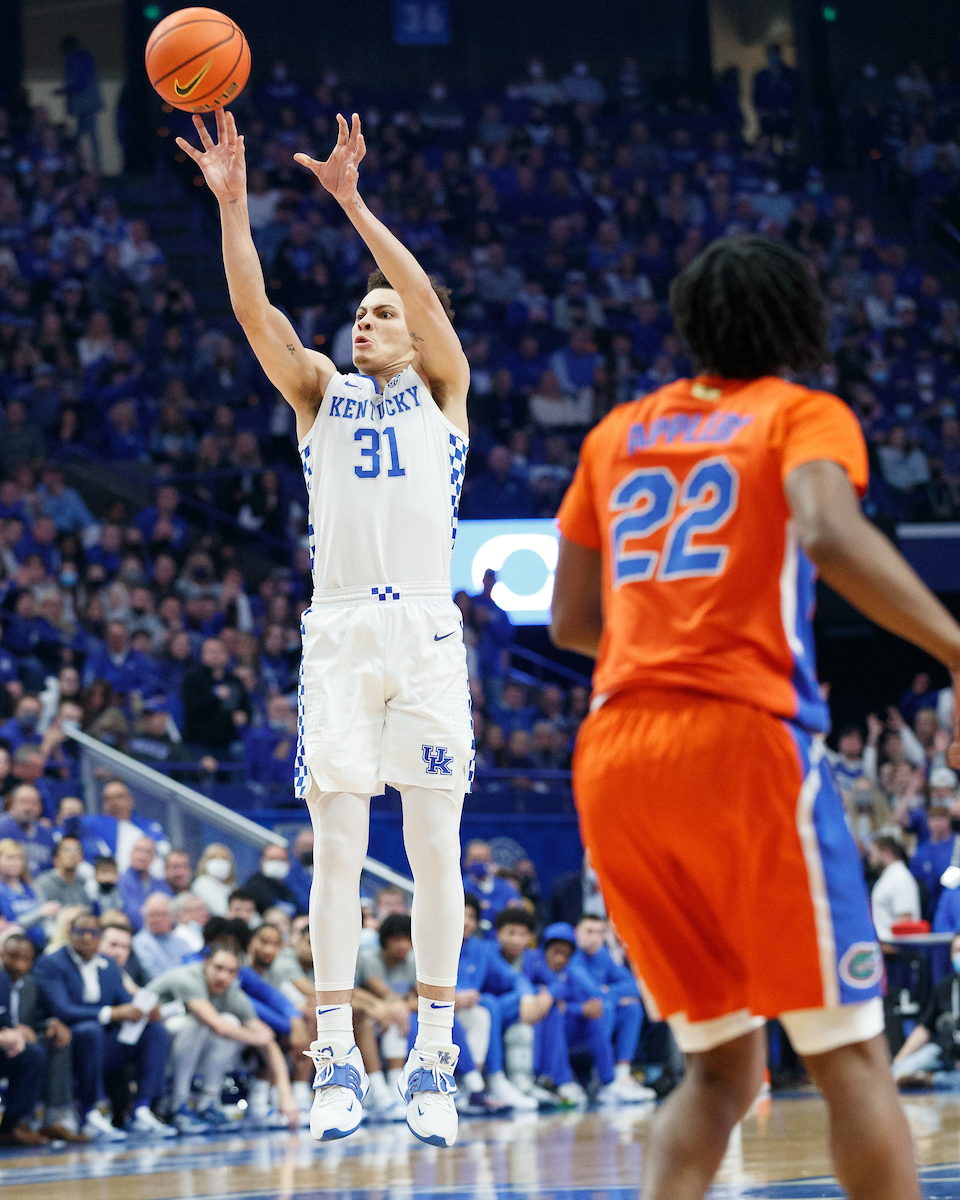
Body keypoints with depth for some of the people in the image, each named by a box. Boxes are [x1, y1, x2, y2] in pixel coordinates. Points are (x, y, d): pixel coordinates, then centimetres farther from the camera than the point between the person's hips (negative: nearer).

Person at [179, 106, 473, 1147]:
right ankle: (336, 1060, -2)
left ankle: (432, 1060, 0)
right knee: (337, 846, -3)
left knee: (434, 844, -3)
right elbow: (254, 312, 5)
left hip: (426, 628, -2)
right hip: (338, 630, 2)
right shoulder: (321, 393, 18)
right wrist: (230, 202, -7)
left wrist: (349, 199, -13)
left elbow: (427, 297, -5)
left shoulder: (440, 390, 12)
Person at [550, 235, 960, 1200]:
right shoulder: (803, 414, 6)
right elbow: (831, 537, -16)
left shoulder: (620, 433, 22)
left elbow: (572, 622, 24)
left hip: (614, 756, 5)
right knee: (848, 1055, 1)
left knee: (720, 1065, 13)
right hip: (745, 740, -5)